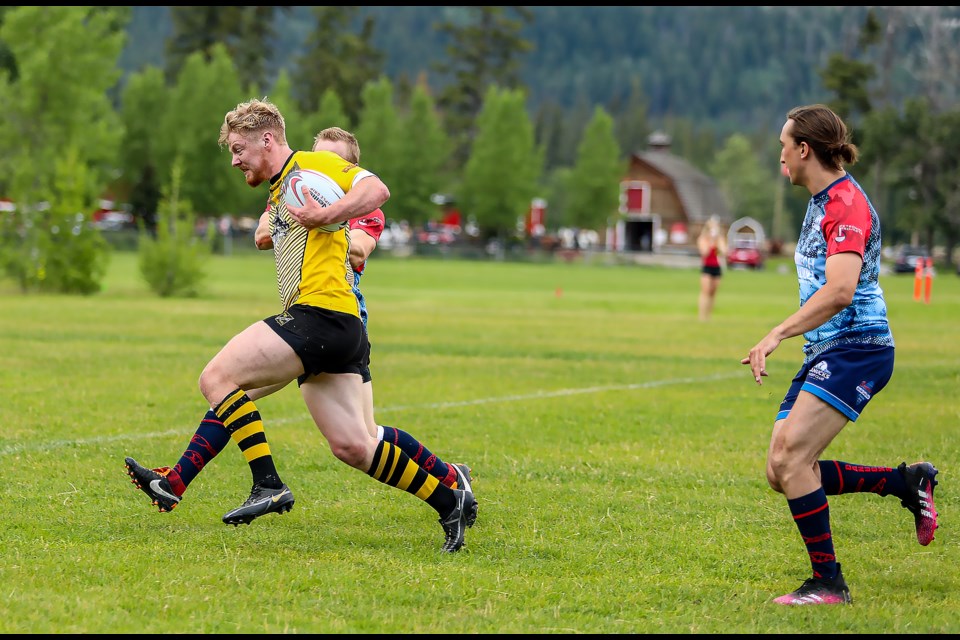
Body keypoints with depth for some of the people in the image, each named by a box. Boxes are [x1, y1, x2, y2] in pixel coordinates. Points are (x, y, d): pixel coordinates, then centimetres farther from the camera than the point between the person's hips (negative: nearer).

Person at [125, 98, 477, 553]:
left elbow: (376, 190, -14)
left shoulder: (311, 165, 0)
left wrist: (326, 215, -21)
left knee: (216, 377, -12)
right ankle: (449, 501, 9)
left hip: (322, 312, -10)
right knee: (351, 447, 6)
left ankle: (269, 486, -16)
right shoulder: (278, 194, 29)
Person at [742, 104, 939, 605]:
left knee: (791, 457, -20)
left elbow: (840, 290, -26)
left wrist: (778, 334, -28)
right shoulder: (821, 202, 18)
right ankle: (908, 483, 14)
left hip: (857, 348, -10)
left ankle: (828, 583, -12)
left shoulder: (846, 202, -13)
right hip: (824, 352, 10)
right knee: (781, 470, 2)